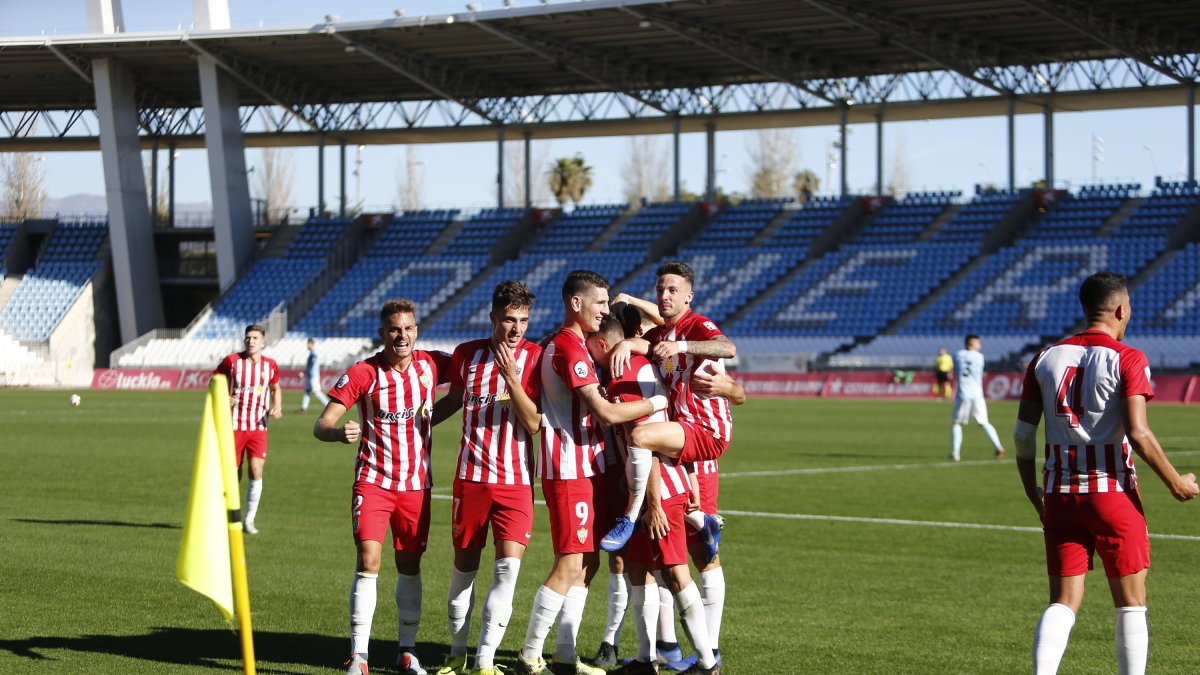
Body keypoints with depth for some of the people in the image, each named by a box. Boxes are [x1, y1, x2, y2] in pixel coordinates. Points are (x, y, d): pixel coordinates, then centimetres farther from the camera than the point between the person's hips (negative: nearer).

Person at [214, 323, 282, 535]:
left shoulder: (270, 365, 3)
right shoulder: (231, 361, -4)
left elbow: (276, 387, 21)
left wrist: (277, 408, 4)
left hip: (258, 426, 1)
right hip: (234, 425, -1)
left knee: (256, 470, -14)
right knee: (233, 475, 2)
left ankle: (249, 520, -3)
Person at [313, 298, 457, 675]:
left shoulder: (431, 365, -2)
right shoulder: (363, 373, -10)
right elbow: (321, 425, -14)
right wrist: (339, 432, -37)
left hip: (416, 484, 3)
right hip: (373, 482, -3)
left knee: (410, 566, 10)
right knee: (368, 562, -13)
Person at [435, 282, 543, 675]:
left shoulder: (535, 358, -5)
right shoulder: (466, 354, 3)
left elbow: (533, 424, -12)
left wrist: (511, 377, -20)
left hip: (515, 481, -2)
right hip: (471, 477, 2)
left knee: (508, 564, -14)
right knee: (464, 566, 8)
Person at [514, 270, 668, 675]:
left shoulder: (565, 345, 17)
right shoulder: (570, 348, -15)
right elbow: (607, 413, -19)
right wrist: (659, 402, -9)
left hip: (585, 468, 10)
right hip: (571, 471, -10)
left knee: (587, 562, 10)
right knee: (570, 564, -10)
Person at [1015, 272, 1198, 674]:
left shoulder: (1047, 358, 8)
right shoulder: (1127, 360, -7)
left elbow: (1023, 434, 7)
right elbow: (1138, 434, -16)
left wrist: (1032, 492, 19)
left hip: (1059, 494, 4)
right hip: (1113, 491, -4)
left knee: (1063, 602, 6)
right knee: (1131, 604, 8)